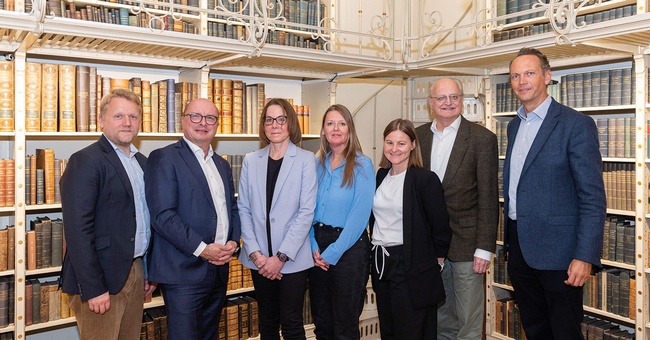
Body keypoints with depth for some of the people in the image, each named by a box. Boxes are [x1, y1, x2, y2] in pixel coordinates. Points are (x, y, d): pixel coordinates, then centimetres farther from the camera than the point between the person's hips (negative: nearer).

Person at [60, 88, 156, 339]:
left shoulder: (142, 162, 12)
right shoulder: (85, 161, -12)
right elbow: (78, 230, -18)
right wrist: (93, 288, -20)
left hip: (135, 271, 7)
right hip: (101, 279, -7)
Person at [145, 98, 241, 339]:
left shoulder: (222, 165, 15)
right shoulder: (163, 158, -7)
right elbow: (162, 215, -16)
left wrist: (233, 242, -1)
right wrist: (202, 249, -19)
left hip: (219, 269, 7)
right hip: (184, 272, -7)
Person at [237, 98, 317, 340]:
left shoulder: (305, 159, -4)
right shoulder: (251, 161, 5)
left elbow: (306, 211, -10)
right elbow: (244, 209, 3)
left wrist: (281, 256, -13)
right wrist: (255, 253, -7)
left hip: (292, 259, -3)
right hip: (259, 259, 3)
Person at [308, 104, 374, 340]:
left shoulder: (362, 165, -8)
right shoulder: (317, 164, 7)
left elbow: (360, 214, -14)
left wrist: (333, 252, -15)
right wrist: (313, 246, -7)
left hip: (348, 247, -5)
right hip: (317, 244, 5)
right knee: (321, 321, 17)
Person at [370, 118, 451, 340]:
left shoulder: (426, 179, -13)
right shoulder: (381, 176, 8)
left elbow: (440, 228, -10)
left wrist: (436, 261, -3)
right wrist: (376, 254, 12)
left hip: (412, 268, -6)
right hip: (381, 264, 7)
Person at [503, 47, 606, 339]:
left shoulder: (576, 124, -10)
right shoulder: (514, 125, 12)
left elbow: (593, 197, -14)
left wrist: (585, 257, -20)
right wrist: (509, 240, 14)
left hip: (556, 250, -6)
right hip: (519, 247, 7)